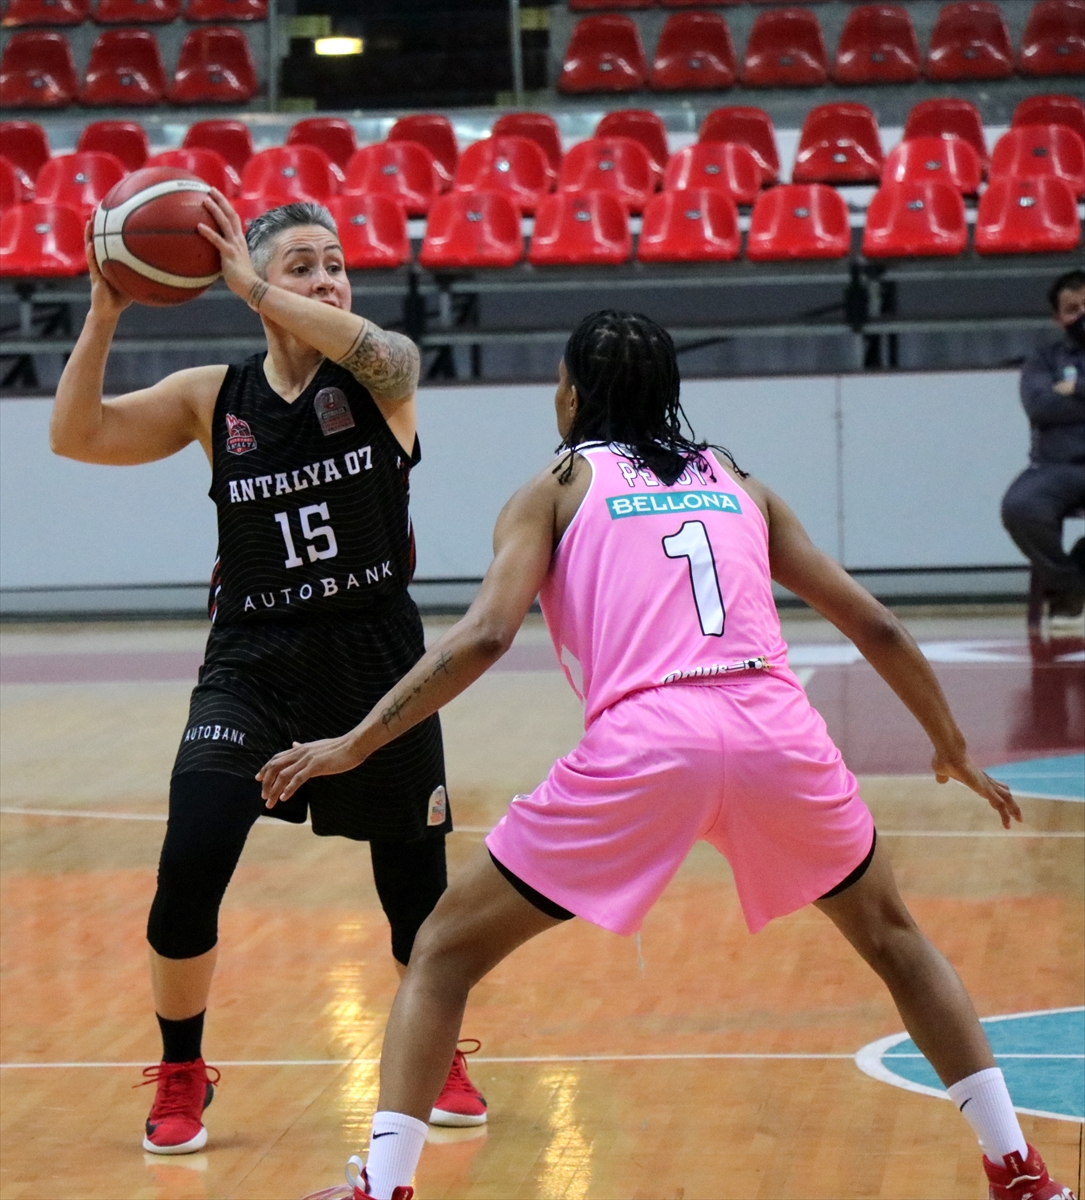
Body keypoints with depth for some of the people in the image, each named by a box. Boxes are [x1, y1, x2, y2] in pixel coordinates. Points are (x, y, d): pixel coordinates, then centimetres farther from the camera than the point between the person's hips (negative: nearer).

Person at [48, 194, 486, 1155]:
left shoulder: (383, 375, -3)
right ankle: (182, 1076, 5)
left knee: (415, 879, 6)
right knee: (191, 863, -16)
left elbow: (379, 354, -28)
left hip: (376, 655, 0)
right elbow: (75, 435, -5)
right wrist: (104, 316, -18)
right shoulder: (212, 398, 2)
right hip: (251, 660, 1)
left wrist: (251, 285, -30)